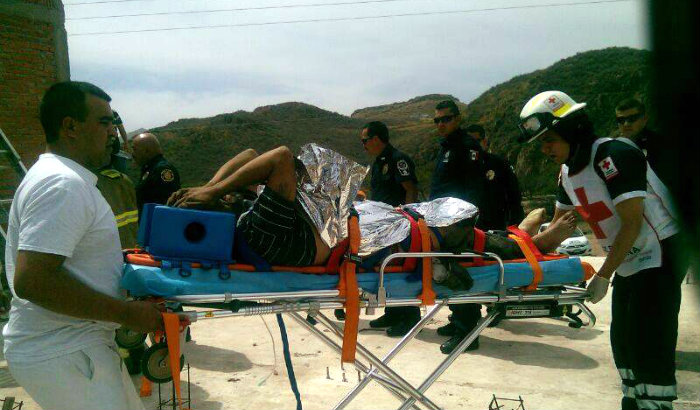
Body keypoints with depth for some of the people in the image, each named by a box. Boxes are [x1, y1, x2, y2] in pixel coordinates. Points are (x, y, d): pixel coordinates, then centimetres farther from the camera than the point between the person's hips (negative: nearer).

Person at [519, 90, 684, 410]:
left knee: (650, 344, -8)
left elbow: (632, 224, -23)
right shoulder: (568, 172, 4)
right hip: (627, 262, 8)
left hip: (658, 256, -8)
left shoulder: (614, 154, -22)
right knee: (623, 340, 13)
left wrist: (603, 276, -21)